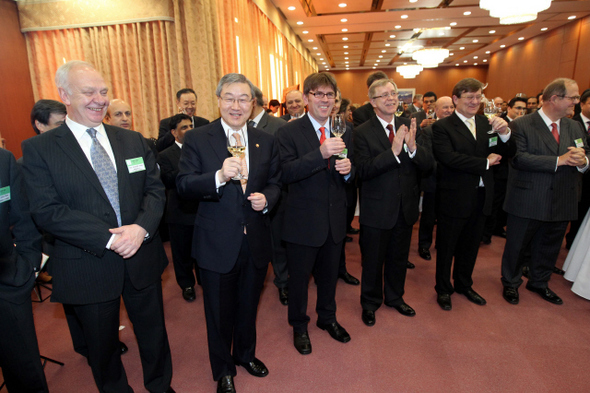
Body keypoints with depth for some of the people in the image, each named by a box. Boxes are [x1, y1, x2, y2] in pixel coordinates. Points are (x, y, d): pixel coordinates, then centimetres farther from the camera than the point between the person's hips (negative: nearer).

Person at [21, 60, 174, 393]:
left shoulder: (133, 141, 5)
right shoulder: (39, 149, -6)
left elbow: (155, 188, 0)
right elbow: (46, 212, -14)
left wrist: (142, 227, -19)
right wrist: (109, 238, -22)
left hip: (143, 258, 3)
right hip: (89, 269, -2)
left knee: (154, 333, 20)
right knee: (102, 346, 19)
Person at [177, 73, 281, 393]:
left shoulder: (266, 141, 3)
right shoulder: (197, 139, -8)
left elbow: (275, 183, 8)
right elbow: (183, 186, -15)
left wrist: (266, 198, -14)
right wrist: (219, 177, -32)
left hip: (256, 242, 3)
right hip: (217, 243, -3)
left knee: (249, 306, 24)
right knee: (220, 313, 16)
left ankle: (246, 354, 51)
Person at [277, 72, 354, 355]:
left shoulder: (344, 133, 6)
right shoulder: (289, 132, -10)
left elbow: (349, 176, 10)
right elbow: (286, 174, -23)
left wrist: (348, 170, -15)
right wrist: (321, 153, -34)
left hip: (335, 219, 5)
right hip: (303, 221, -4)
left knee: (329, 274, 22)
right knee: (299, 277, 13)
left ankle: (327, 318, 48)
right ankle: (299, 326, 39)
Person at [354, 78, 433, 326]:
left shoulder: (409, 126, 1)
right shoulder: (363, 132, -11)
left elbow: (428, 164, -6)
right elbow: (363, 171, -22)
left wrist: (412, 146, -25)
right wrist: (393, 151, -31)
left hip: (406, 207, 5)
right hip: (377, 210, -4)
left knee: (399, 258, 22)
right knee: (373, 261, 13)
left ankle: (395, 297, 46)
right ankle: (370, 303, 36)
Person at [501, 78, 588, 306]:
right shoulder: (522, 125, -10)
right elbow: (519, 158, -23)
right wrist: (559, 160, -24)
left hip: (561, 203, 6)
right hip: (527, 203, -6)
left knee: (549, 247, 19)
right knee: (516, 246, 9)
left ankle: (539, 282, 41)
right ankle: (510, 283, 30)